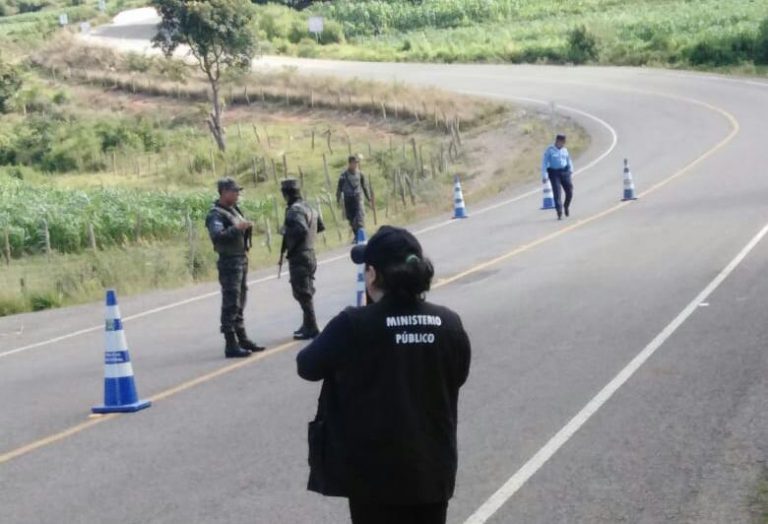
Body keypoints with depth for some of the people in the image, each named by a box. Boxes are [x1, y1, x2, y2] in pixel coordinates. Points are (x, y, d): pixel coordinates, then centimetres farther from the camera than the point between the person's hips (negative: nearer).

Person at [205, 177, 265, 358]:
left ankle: (242, 339, 27)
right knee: (230, 305, -8)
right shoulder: (215, 214, -14)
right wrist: (237, 228, -33)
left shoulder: (234, 209, 14)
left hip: (242, 260, 10)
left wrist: (247, 226, 8)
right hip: (230, 262, -10)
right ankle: (231, 345, -7)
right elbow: (217, 235, -31)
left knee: (239, 304, 17)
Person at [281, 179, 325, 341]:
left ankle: (311, 328, -3)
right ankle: (308, 325, 26)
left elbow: (301, 230, -30)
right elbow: (320, 226, 23)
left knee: (303, 294, -5)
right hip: (309, 253, 10)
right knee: (306, 293, 18)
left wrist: (290, 247, -17)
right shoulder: (308, 207, 12)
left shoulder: (294, 210, -17)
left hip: (299, 257, -10)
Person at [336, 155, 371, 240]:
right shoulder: (344, 175, -4)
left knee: (360, 217, -14)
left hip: (358, 198, 0)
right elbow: (339, 188, 0)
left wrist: (368, 198, 16)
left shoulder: (360, 174, 3)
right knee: (351, 219, 6)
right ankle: (356, 235, 20)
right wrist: (338, 199, -3)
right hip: (348, 199, 0)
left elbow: (364, 186, 13)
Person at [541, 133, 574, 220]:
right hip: (554, 173, -4)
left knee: (569, 192, 3)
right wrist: (544, 175, -11)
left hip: (564, 172, 4)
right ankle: (559, 213, -6)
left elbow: (569, 161, 19)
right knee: (557, 193, -9)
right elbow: (544, 163, -5)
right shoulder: (550, 150, -4)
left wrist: (571, 172, 13)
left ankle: (566, 206, 32)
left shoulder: (564, 150, 9)